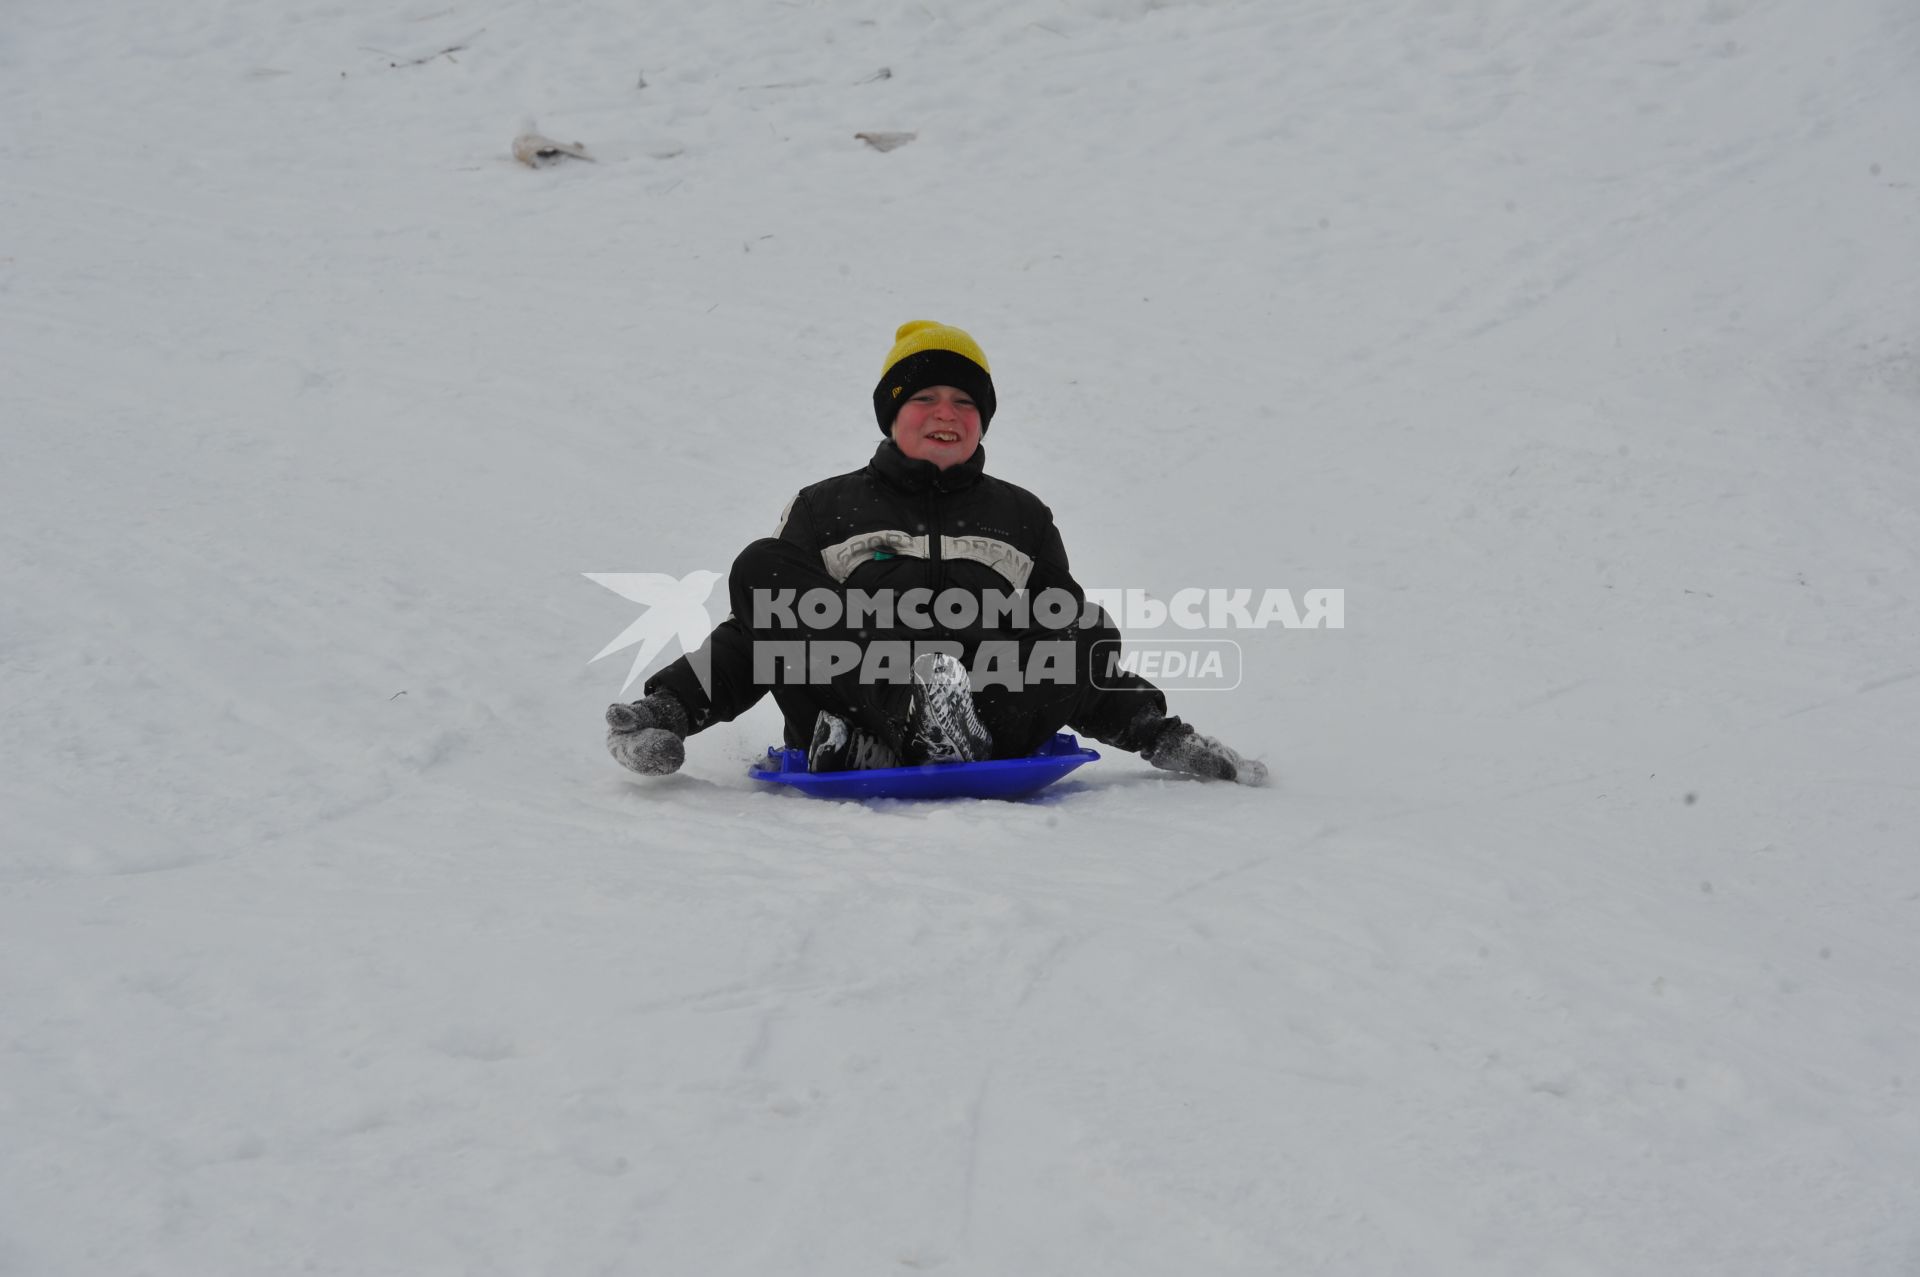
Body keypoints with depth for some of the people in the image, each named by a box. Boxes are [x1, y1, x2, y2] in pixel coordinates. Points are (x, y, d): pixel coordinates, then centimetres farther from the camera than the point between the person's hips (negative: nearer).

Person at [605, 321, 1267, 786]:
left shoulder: (1021, 516, 27)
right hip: (843, 726, -1)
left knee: (1091, 632, -22)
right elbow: (752, 637, 20)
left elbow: (1076, 651, 26)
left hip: (988, 733, 1)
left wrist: (1158, 734, 11)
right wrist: (668, 707, 4)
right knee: (760, 567, -20)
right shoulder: (825, 508, 24)